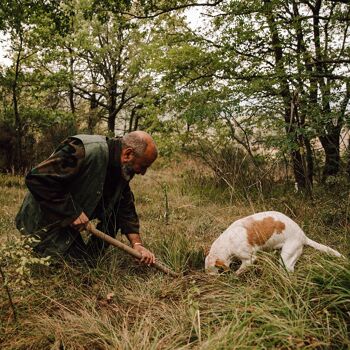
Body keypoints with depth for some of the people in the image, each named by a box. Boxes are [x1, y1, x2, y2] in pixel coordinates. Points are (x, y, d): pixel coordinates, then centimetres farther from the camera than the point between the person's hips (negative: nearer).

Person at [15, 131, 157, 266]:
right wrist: (72, 212, -31)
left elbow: (126, 208, 2)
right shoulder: (87, 151, -32)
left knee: (117, 207, -4)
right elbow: (37, 179, -34)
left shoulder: (122, 168, -4)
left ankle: (92, 257, 6)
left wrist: (137, 244, -8)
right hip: (44, 220, -8)